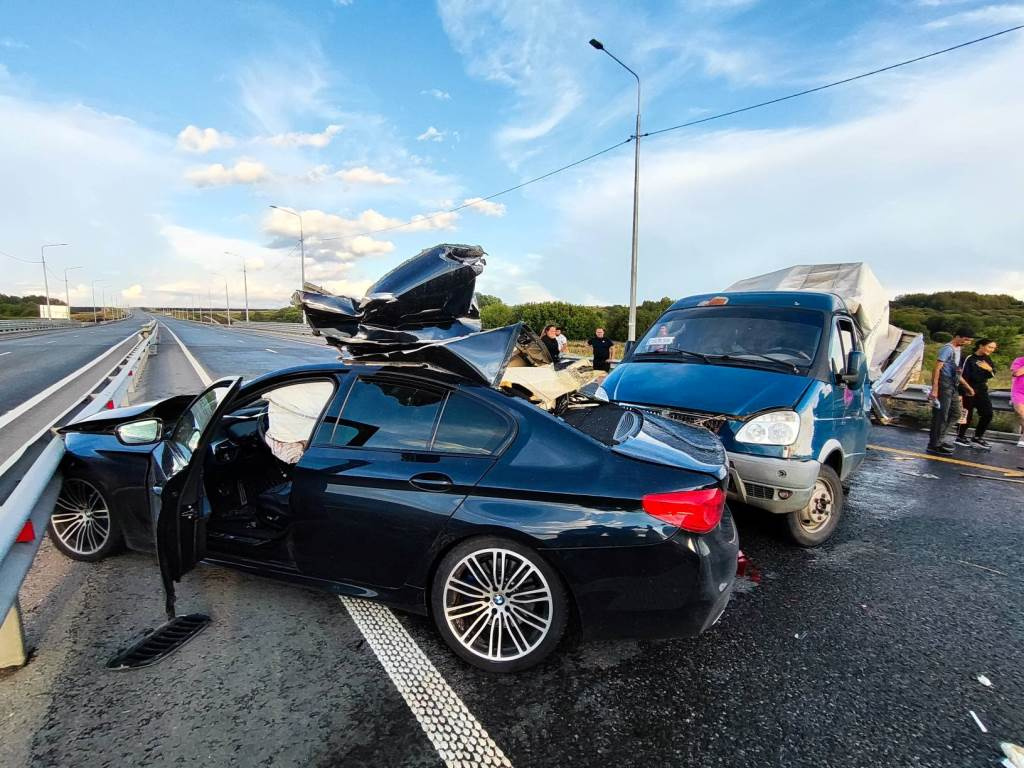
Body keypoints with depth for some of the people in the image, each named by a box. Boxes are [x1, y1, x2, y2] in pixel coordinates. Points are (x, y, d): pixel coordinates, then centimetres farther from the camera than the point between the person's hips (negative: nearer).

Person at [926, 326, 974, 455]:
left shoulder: (957, 349, 17)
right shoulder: (948, 349, -12)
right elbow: (937, 369, -19)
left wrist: (967, 386, 26)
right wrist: (934, 389, -25)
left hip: (952, 386, 10)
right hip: (944, 385, -10)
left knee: (957, 413, 16)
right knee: (941, 415, -6)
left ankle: (937, 438, 21)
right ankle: (934, 445, 0)